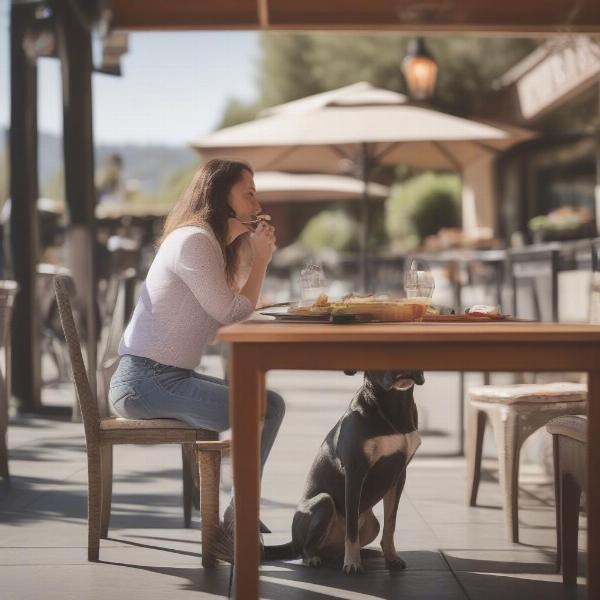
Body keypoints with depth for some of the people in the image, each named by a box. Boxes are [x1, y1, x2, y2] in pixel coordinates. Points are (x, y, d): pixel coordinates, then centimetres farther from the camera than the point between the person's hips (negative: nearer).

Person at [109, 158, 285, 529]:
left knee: (272, 404, 12)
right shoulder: (193, 240, -14)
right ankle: (233, 527, -11)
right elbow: (230, 313, -15)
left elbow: (235, 309, 9)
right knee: (256, 412, -19)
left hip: (171, 376, 11)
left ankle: (239, 515, 9)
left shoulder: (212, 242, 18)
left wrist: (258, 257, 4)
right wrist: (261, 259, -6)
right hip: (146, 381, -11)